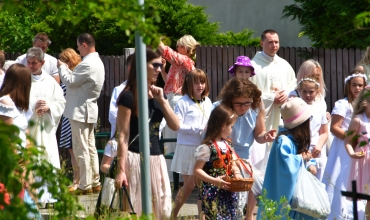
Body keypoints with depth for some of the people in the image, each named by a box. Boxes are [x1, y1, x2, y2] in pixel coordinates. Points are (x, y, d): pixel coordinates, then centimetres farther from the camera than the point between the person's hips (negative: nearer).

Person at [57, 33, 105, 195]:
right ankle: (95, 183, 17)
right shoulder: (97, 62, 13)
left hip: (80, 111, -10)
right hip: (89, 109, 10)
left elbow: (70, 81, -16)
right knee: (90, 148, 13)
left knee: (81, 149, -6)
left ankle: (85, 185, -4)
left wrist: (62, 67, -1)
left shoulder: (87, 64, -21)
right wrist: (67, 69, 10)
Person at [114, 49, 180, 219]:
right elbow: (123, 136, -12)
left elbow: (175, 126, 6)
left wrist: (162, 100, -5)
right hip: (135, 159, -7)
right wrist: (121, 170, -17)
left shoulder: (158, 94, 12)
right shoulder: (129, 96, -9)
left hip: (156, 158, 7)